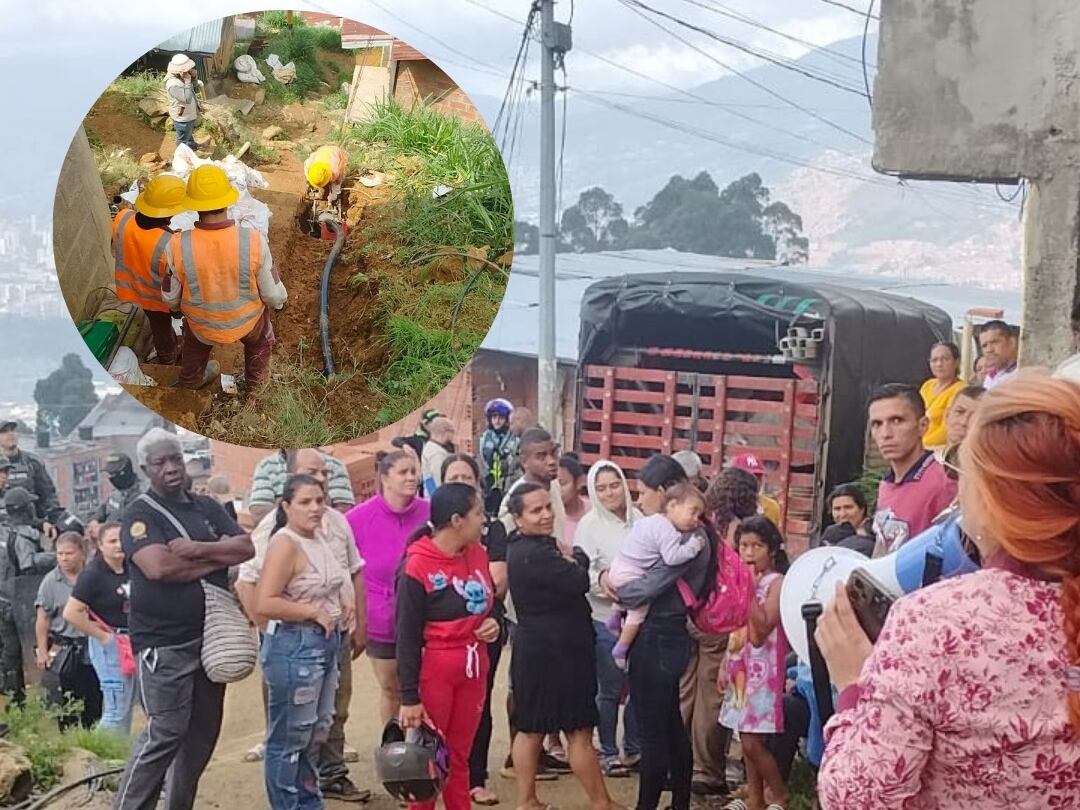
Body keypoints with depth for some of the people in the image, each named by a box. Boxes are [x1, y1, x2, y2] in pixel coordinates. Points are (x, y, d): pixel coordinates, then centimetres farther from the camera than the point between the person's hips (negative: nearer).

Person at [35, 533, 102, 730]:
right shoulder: (51, 581, -3)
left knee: (95, 705, 7)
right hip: (63, 650, -1)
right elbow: (42, 619, -1)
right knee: (66, 706, 4)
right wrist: (42, 652, -5)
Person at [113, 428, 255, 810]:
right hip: (164, 643, -6)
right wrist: (218, 557, -10)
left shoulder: (208, 507, 12)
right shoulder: (140, 514, -6)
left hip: (211, 636, 6)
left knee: (203, 733, 12)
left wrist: (196, 550, -15)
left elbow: (246, 548, 0)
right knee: (164, 733, -11)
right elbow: (159, 567, -22)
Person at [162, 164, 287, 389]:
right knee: (260, 338, 36)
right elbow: (273, 295, -18)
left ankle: (191, 379, 62)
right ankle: (257, 376, 59)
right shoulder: (255, 241, -32)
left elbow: (170, 298, -12)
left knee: (195, 345, 37)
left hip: (202, 327, 1)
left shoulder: (178, 246, -29)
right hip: (247, 322, -1)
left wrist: (179, 308, 12)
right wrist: (281, 299, 6)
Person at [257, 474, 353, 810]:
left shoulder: (319, 537, 9)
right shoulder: (285, 543, -17)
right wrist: (313, 611, -19)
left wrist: (345, 605, 8)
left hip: (326, 643, 9)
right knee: (289, 738, -1)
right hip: (294, 646, -9)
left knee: (317, 732, 18)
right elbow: (264, 603, -26)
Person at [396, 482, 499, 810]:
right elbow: (407, 638, -13)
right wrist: (409, 697, -14)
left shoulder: (478, 554, 4)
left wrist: (493, 623, -1)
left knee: (459, 759, 13)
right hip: (434, 671, -6)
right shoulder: (417, 566, -14)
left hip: (474, 669, 6)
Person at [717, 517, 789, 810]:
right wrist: (724, 666, 14)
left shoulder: (777, 583, -12)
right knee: (746, 739, 10)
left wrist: (751, 592, -20)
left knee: (753, 742, -8)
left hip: (763, 670, -7)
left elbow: (760, 632, -21)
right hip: (740, 668, 7)